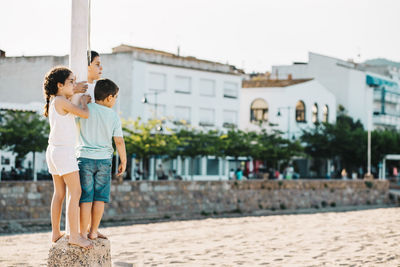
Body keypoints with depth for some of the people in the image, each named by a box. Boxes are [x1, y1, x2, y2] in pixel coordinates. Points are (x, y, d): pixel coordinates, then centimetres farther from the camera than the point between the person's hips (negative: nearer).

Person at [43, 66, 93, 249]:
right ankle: (74, 236, -14)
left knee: (59, 193, 14)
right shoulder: (61, 101, -13)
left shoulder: (53, 101, 13)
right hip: (64, 151, -10)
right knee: (76, 193, -11)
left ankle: (55, 233, 19)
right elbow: (84, 114, -12)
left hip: (54, 151, 10)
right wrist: (83, 101, 6)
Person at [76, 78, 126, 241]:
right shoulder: (113, 115, -2)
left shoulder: (85, 109, -5)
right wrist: (123, 161, 10)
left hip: (85, 158, 0)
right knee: (99, 197, 9)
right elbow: (119, 141, 0)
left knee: (86, 197, 1)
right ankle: (93, 231, 13)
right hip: (104, 160, 0)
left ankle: (83, 233, 2)